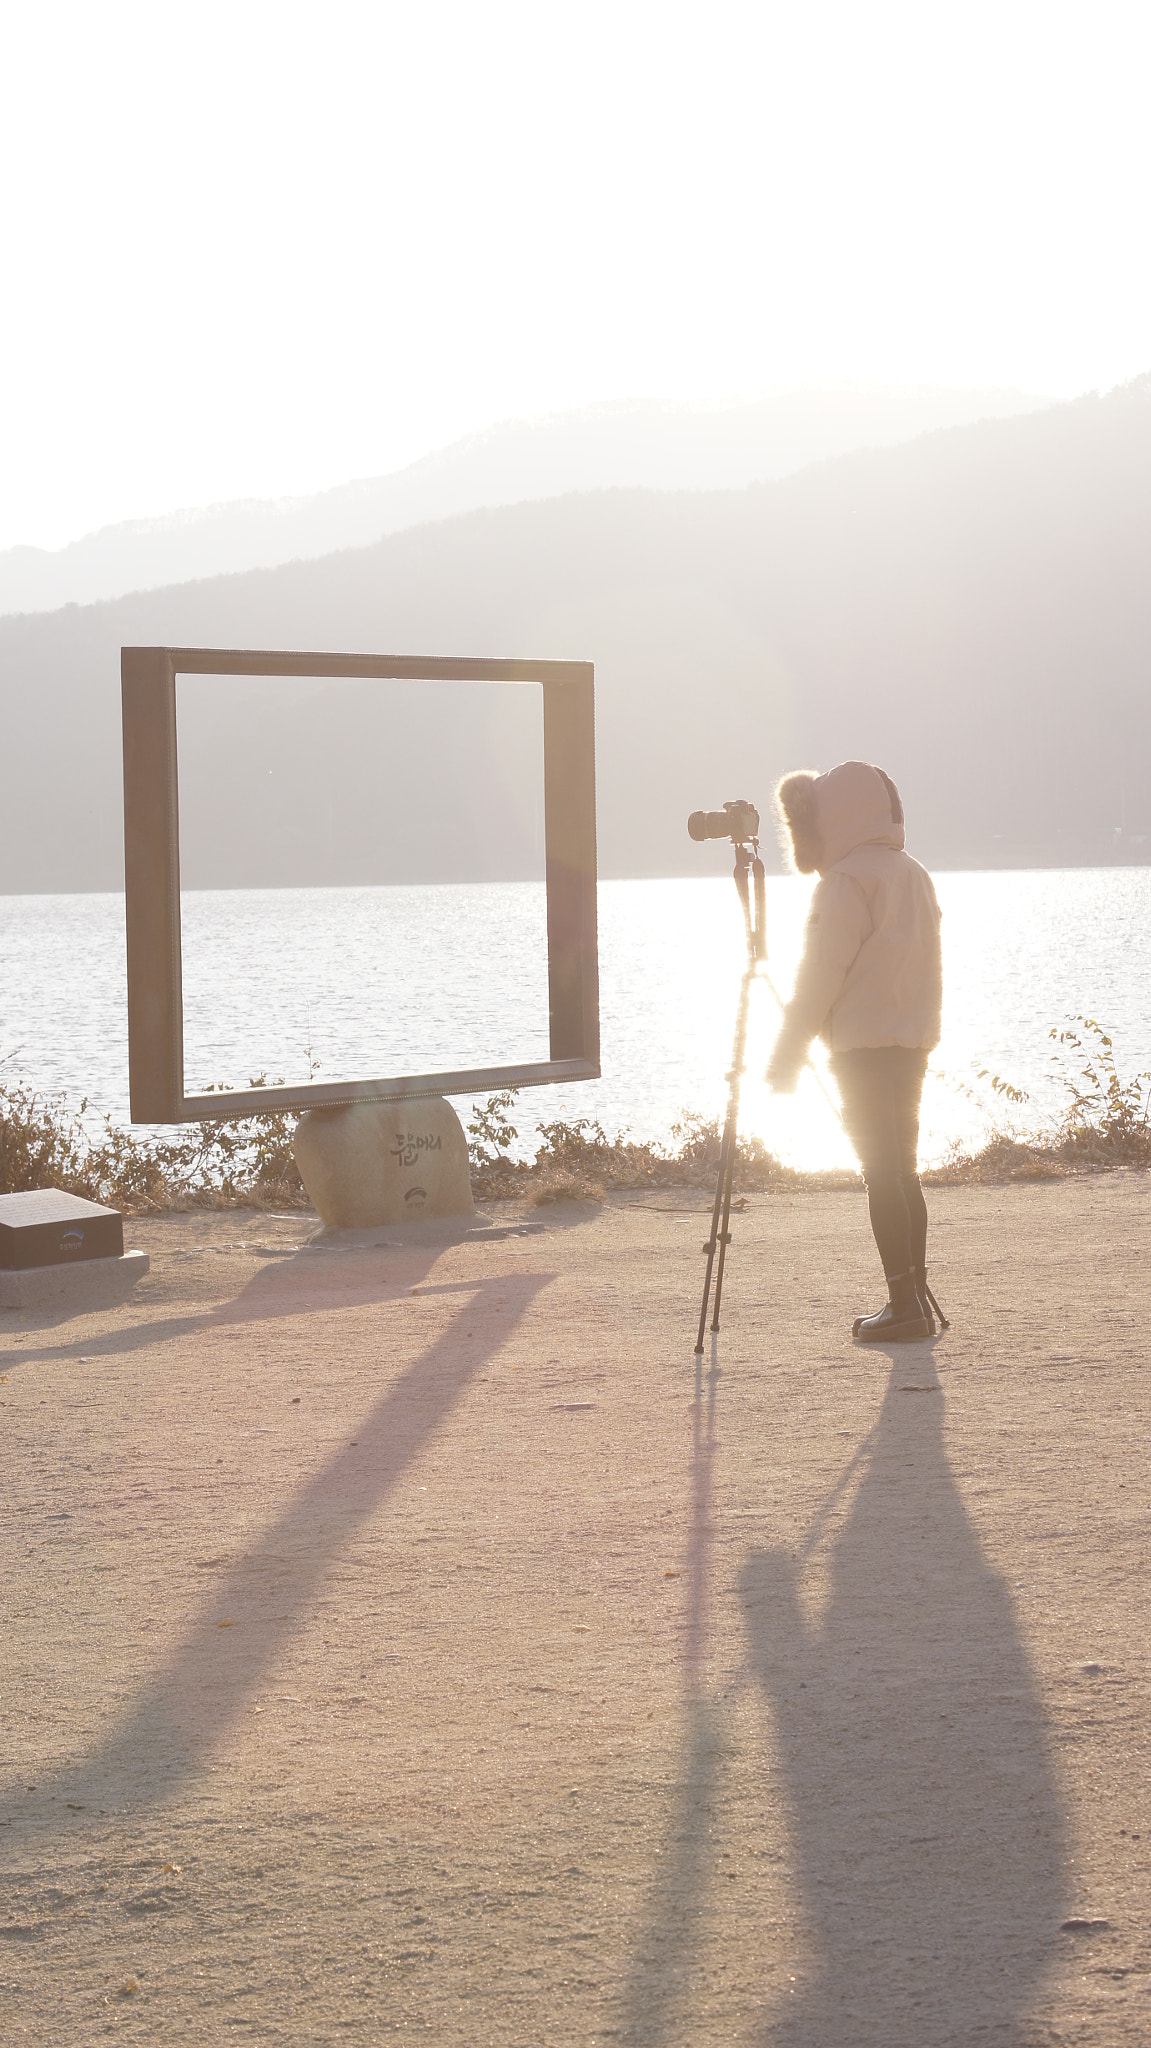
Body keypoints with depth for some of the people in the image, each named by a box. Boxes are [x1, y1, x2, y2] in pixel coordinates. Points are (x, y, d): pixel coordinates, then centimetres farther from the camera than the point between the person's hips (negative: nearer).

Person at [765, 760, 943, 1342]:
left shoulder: (846, 882, -12)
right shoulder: (914, 874, 14)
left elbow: (820, 977, -14)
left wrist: (787, 1054, -8)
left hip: (863, 1047, -8)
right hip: (914, 1043, 8)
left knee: (882, 1174, -6)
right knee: (903, 1171, 12)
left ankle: (904, 1306, -7)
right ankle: (916, 1300, 12)